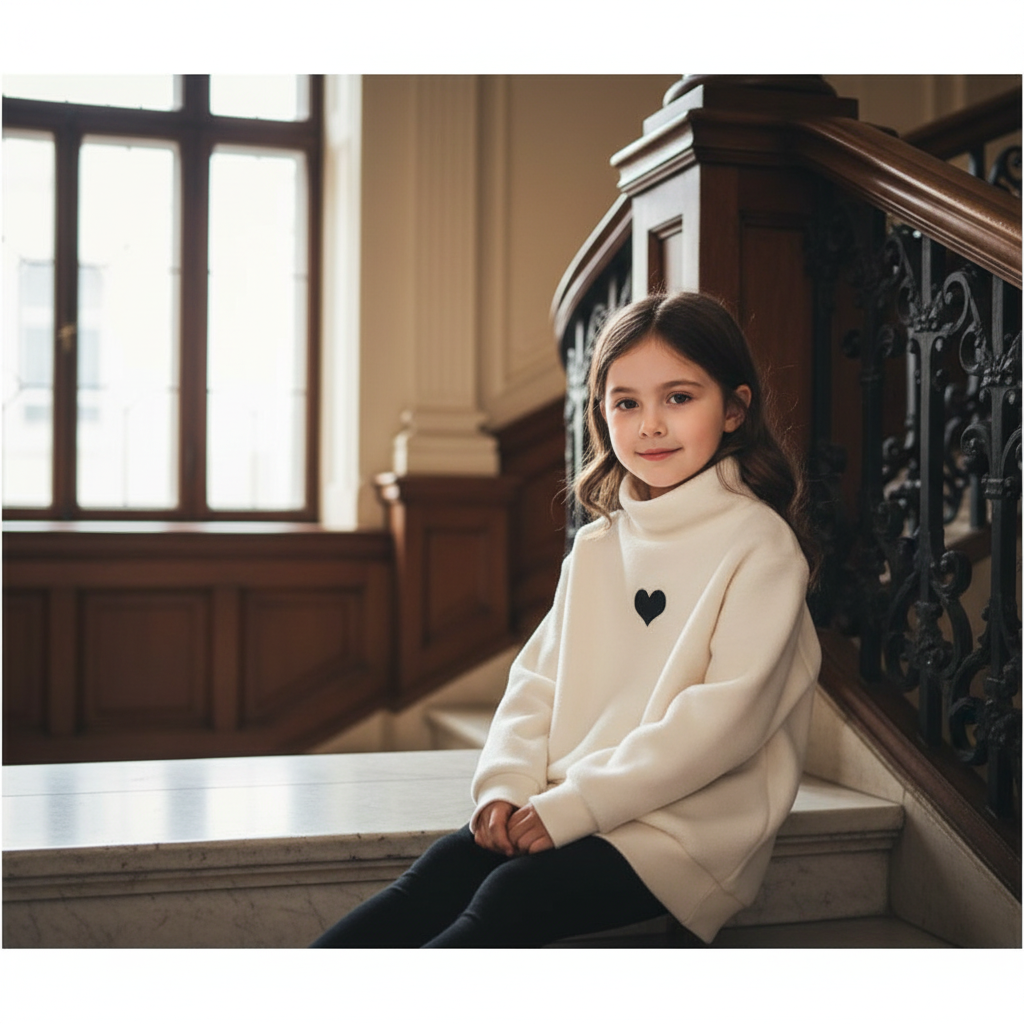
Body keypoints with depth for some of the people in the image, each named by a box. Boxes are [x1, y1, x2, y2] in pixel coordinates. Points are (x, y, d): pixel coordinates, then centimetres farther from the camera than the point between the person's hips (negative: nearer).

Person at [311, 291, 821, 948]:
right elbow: (538, 680, 13)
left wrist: (573, 805, -18)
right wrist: (508, 785, -6)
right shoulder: (596, 547, 14)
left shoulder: (760, 545, -8)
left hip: (687, 827, -6)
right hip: (564, 810, 6)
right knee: (439, 874, -16)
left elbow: (724, 719, -16)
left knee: (511, 898, -26)